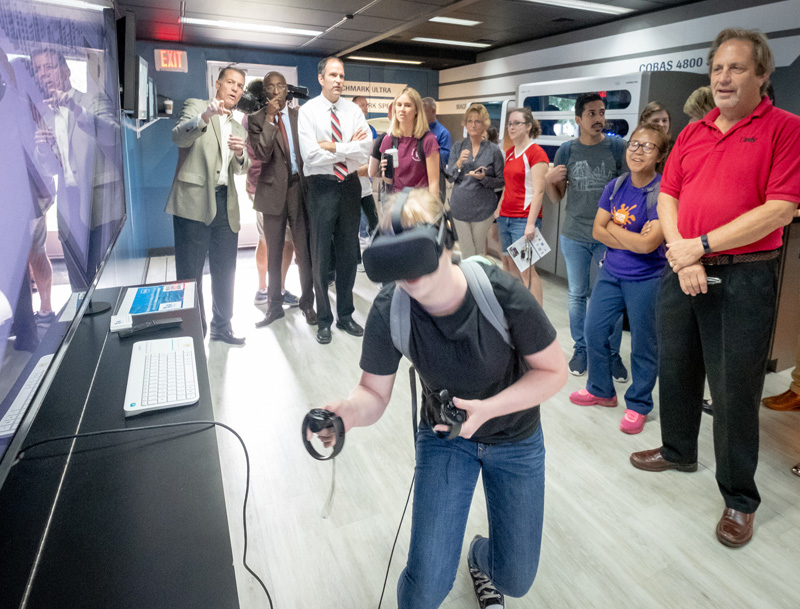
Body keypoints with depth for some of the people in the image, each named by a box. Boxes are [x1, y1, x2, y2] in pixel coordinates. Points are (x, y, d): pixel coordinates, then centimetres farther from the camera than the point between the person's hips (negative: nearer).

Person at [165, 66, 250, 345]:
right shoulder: (196, 106, 5)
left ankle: (222, 326, 22)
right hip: (195, 200, -6)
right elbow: (178, 135, -14)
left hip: (225, 203, 6)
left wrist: (240, 154, -10)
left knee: (225, 271, 10)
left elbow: (241, 169, 12)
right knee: (190, 272, -2)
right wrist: (206, 116, -31)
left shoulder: (238, 128, 23)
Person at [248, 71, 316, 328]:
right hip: (273, 190, 0)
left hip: (299, 188, 1)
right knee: (274, 253, 9)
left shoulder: (299, 116, 8)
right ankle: (275, 305, 22)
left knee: (304, 249, 1)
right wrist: (270, 119, -16)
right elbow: (261, 155, -12)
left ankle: (307, 302, 16)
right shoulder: (256, 119, 2)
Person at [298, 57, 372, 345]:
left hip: (349, 184, 4)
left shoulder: (353, 110, 5)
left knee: (349, 253, 11)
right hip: (322, 188, -3)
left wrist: (334, 147, -15)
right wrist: (350, 146, -10)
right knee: (321, 256, 4)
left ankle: (345, 315, 26)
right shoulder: (308, 111, -5)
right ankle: (324, 320, 19)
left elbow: (366, 149, -8)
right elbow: (312, 155, -16)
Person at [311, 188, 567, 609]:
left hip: (514, 436, 0)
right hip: (444, 436, 0)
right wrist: (350, 411, -40)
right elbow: (374, 392, -15)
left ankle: (482, 558, 49)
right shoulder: (388, 311, -24)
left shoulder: (503, 295, -30)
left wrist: (487, 409, -32)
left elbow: (553, 371, -17)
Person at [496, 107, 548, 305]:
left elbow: (538, 191, -14)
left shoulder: (536, 153, -8)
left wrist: (531, 223, -19)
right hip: (506, 217, 8)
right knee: (509, 264, 9)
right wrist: (498, 212, 18)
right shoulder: (509, 152, 15)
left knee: (526, 269, -8)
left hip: (524, 220, -8)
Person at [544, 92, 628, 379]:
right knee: (577, 295, 10)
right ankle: (580, 349, 25)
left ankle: (612, 354, 18)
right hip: (574, 236, 2)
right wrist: (548, 180, -11)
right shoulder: (566, 150, 4)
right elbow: (556, 197, 10)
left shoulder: (617, 147, -1)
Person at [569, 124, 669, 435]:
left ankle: (638, 405, 24)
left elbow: (649, 244, -23)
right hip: (610, 272, 6)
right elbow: (597, 230, -3)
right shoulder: (615, 186, 2)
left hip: (646, 280, -6)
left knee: (643, 344, 6)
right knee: (594, 331, 12)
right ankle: (600, 390, 33)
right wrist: (633, 240, -16)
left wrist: (613, 227, -9)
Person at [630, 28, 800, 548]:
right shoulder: (692, 134, 12)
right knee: (676, 370, 17)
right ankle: (678, 451, 39)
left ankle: (739, 498, 19)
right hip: (682, 271, 6)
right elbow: (667, 198, 7)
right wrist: (681, 253, -9)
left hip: (743, 277, -5)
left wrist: (701, 245, -16)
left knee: (735, 391, 2)